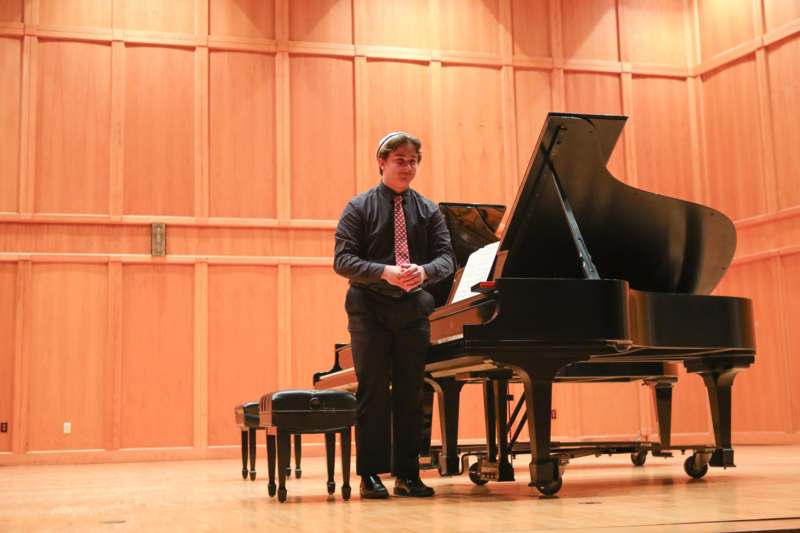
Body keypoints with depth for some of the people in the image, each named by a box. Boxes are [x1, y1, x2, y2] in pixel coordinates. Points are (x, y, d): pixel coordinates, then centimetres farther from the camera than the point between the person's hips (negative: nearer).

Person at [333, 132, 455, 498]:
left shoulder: (428, 210, 9)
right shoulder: (359, 207, 0)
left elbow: (446, 256, 1)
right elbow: (343, 260, -9)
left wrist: (424, 271, -22)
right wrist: (384, 271, -24)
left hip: (413, 308, 3)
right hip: (370, 308, -3)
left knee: (411, 392, 6)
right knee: (373, 391, -1)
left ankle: (407, 474, 15)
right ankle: (371, 475, 8)